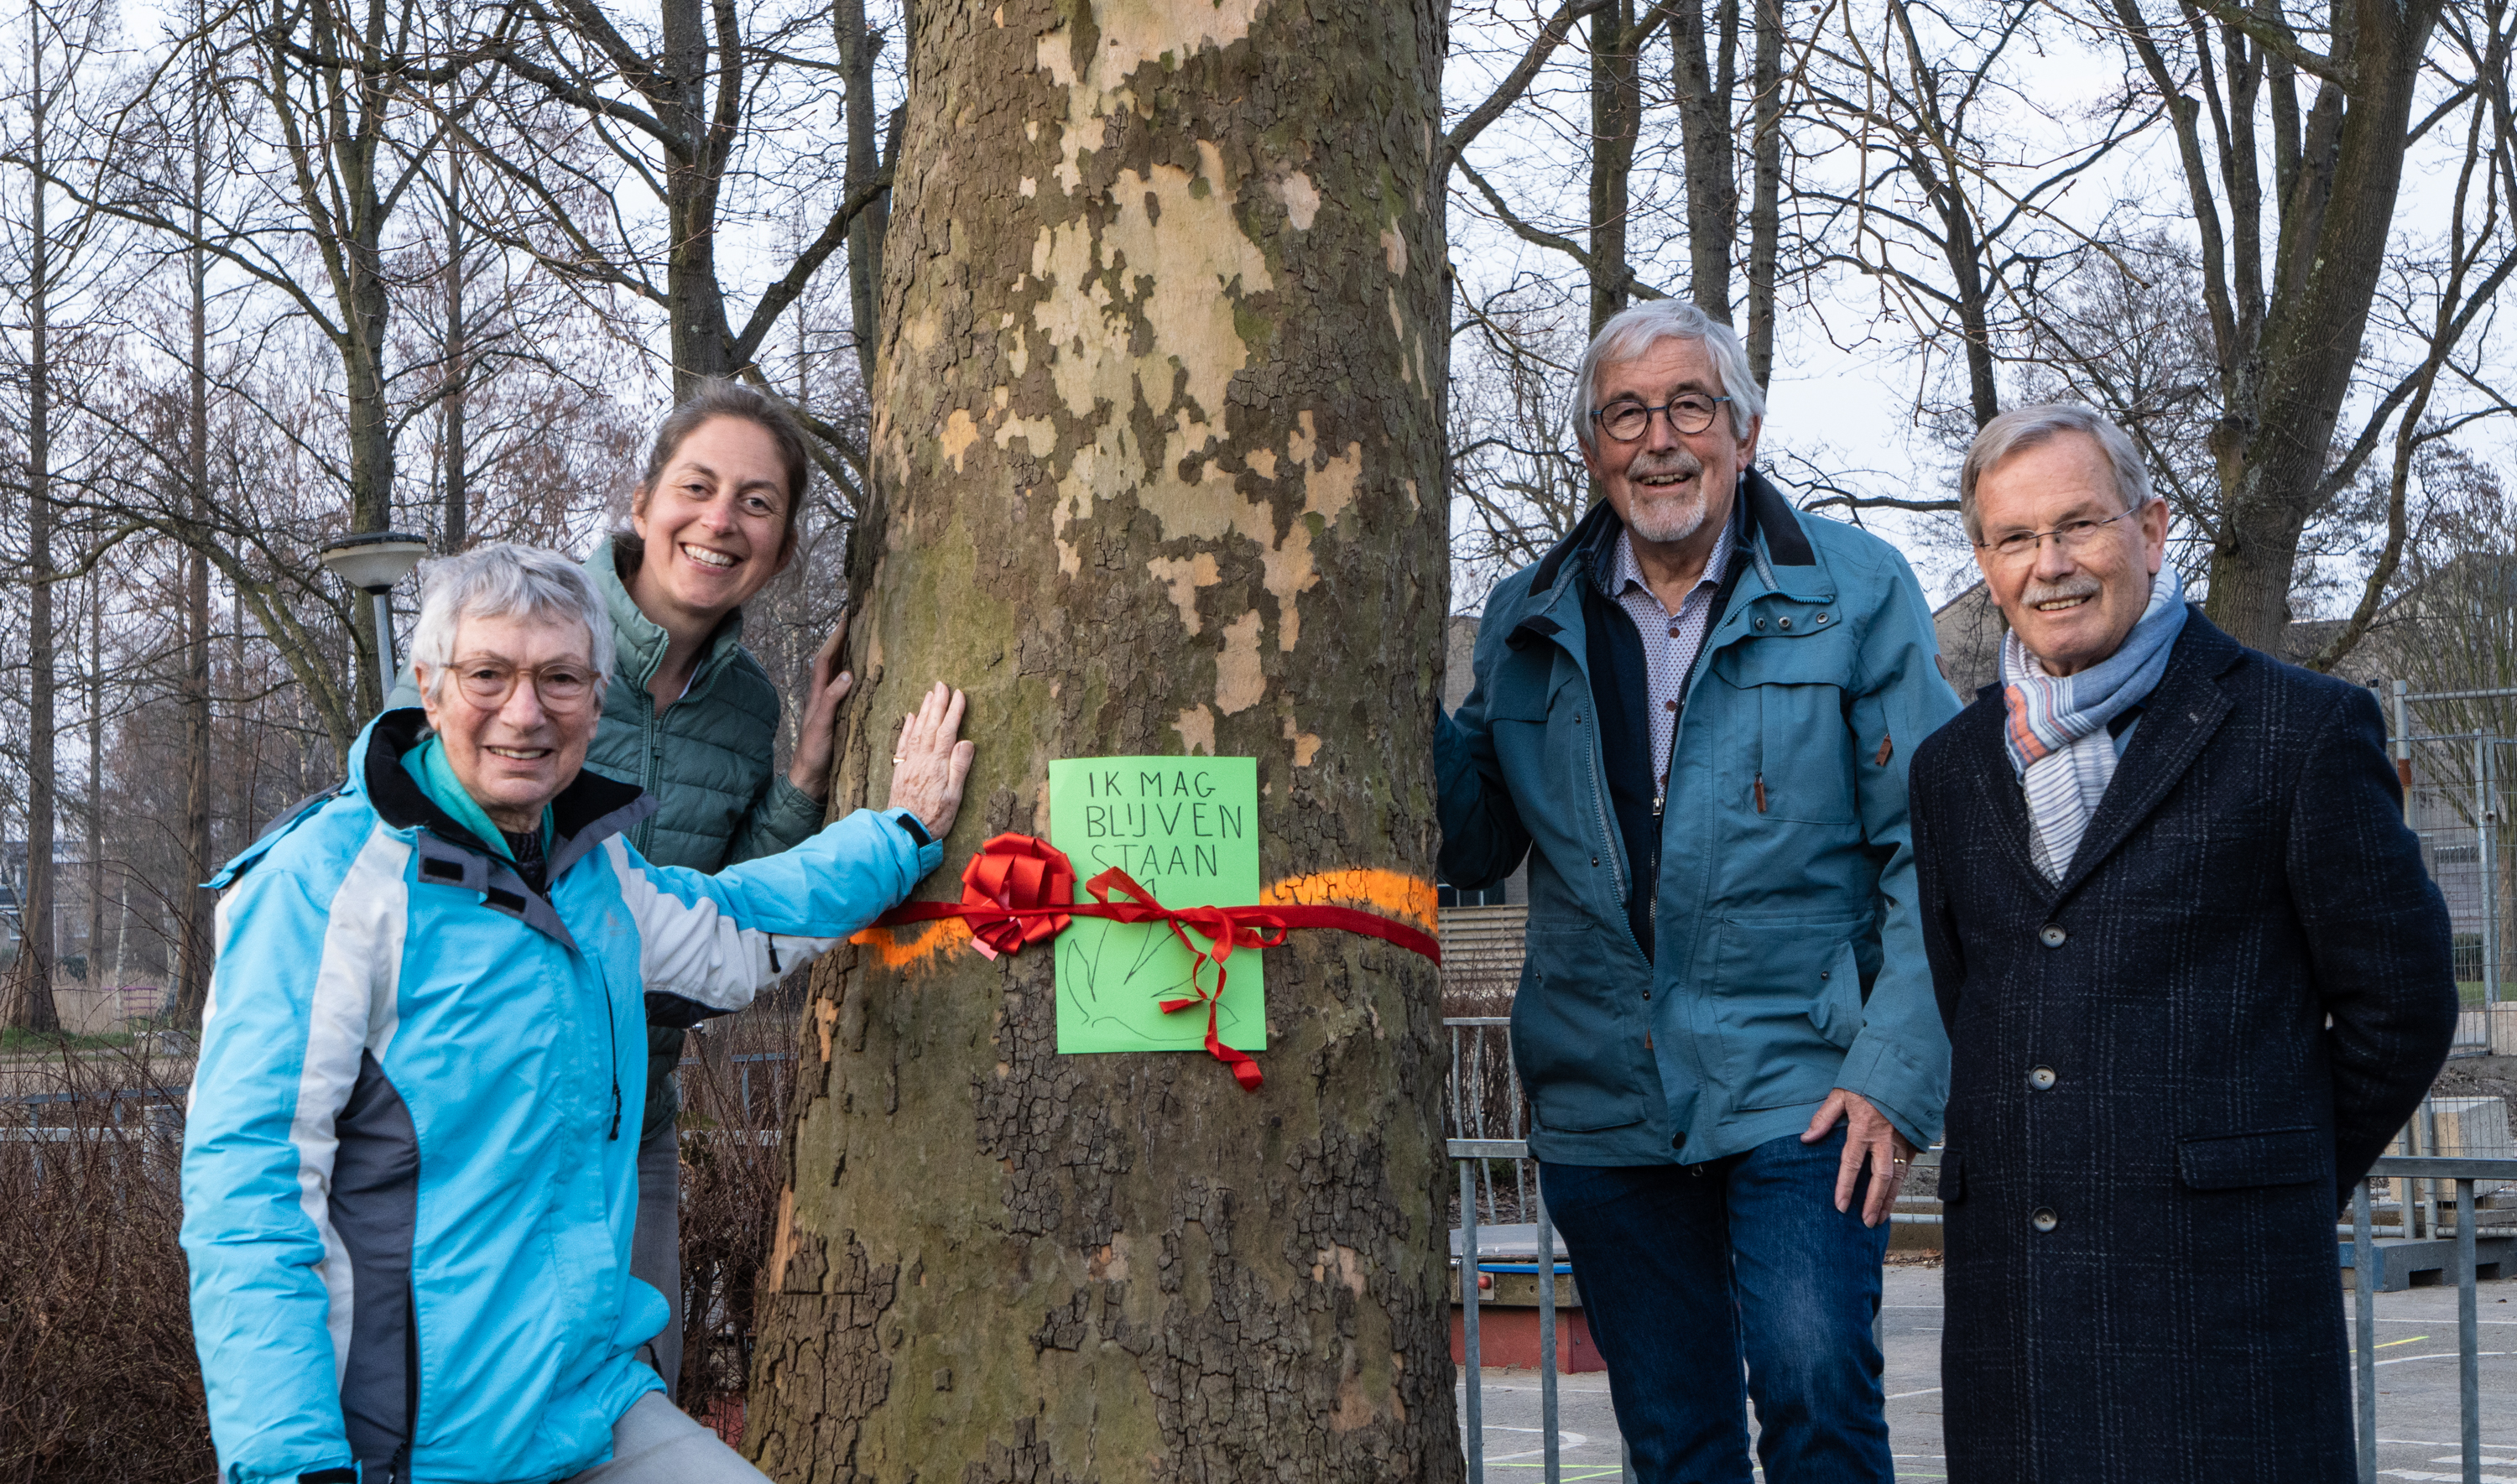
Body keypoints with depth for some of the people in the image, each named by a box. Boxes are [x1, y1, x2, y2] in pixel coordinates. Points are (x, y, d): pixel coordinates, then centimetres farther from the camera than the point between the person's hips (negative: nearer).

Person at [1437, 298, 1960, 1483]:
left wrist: (1896, 1075, -11)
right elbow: (1473, 845, 11)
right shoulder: (1529, 621, 10)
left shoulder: (1853, 592, 0)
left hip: (1799, 1088, -3)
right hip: (1602, 1105, 3)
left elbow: (1929, 851, -2)